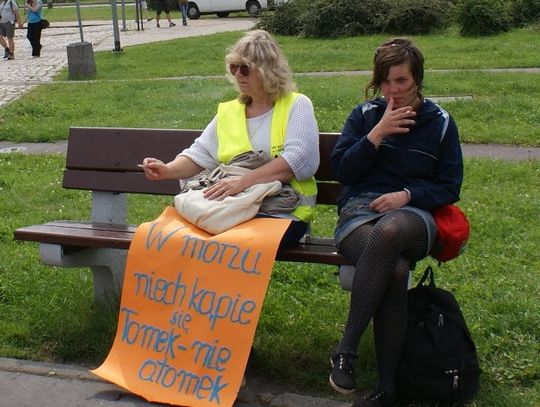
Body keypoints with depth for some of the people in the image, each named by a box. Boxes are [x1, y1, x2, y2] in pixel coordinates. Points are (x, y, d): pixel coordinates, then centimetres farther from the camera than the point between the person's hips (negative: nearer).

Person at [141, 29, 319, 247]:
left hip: (282, 213, -4)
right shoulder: (227, 111, 20)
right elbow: (200, 155, 17)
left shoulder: (296, 105, 4)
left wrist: (244, 181, -22)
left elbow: (299, 160, -12)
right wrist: (169, 169, -5)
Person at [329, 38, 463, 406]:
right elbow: (342, 170, 3)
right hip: (360, 210, 1)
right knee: (395, 270, -37)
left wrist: (407, 194, -9)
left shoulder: (440, 122, 12)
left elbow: (450, 187, 9)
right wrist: (378, 133, -8)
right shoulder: (364, 115, 13)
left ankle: (346, 349, -35)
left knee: (388, 231, -42)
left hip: (413, 214, 0)